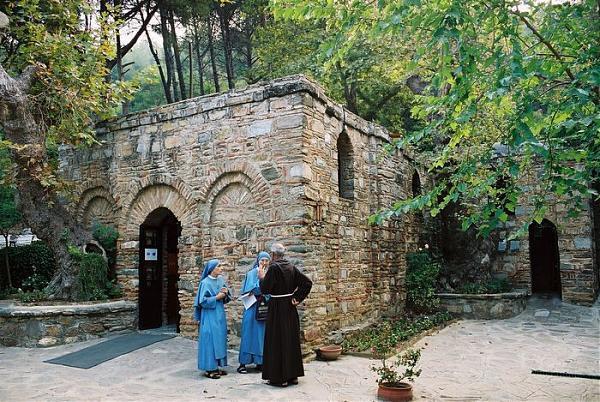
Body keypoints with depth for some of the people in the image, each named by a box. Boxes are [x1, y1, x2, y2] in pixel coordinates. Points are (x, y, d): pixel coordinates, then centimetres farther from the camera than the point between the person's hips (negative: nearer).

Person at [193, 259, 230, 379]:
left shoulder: (221, 280, 7)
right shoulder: (205, 283, -13)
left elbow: (225, 299, 15)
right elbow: (203, 301, -14)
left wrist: (226, 293, -6)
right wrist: (216, 297, -16)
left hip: (220, 315, 7)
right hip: (210, 316, -7)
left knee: (219, 339, 10)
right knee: (210, 340, -4)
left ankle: (217, 366, 20)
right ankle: (209, 368, 4)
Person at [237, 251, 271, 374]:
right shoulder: (252, 273, -3)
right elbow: (252, 290, -14)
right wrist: (260, 277, -20)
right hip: (253, 308, -4)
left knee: (262, 335, 7)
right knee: (249, 334, -2)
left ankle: (260, 362, 16)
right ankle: (243, 363, 3)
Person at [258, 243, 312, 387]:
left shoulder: (274, 268, -15)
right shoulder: (291, 267, 5)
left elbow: (264, 289, -16)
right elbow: (307, 282, 1)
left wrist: (262, 277, 1)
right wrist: (297, 298, 1)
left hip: (277, 308, -7)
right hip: (290, 308, 7)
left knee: (278, 341, 2)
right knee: (291, 339, 13)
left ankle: (280, 377, 7)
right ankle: (293, 375, 21)